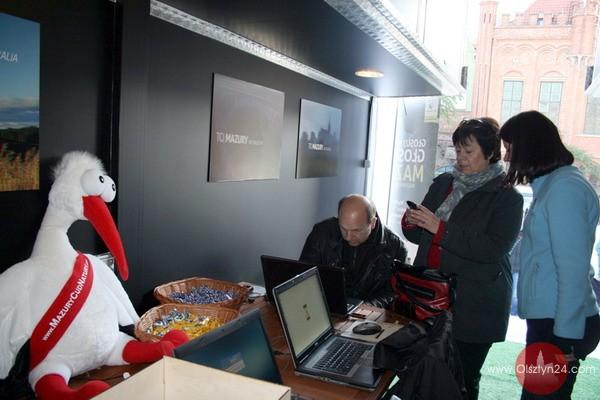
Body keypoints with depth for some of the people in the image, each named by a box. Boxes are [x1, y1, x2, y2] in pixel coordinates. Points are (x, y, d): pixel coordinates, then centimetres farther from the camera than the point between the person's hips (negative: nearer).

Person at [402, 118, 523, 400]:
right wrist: (411, 222, -7)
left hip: (473, 306, -4)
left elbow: (494, 249, -18)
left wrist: (440, 228, -22)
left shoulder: (506, 196, -5)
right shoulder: (442, 183, 10)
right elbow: (420, 236, 15)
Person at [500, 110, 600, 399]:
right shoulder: (552, 184, 14)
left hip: (558, 324, -9)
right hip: (546, 317, 9)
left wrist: (566, 337, -17)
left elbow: (573, 268, -19)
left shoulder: (565, 186, -15)